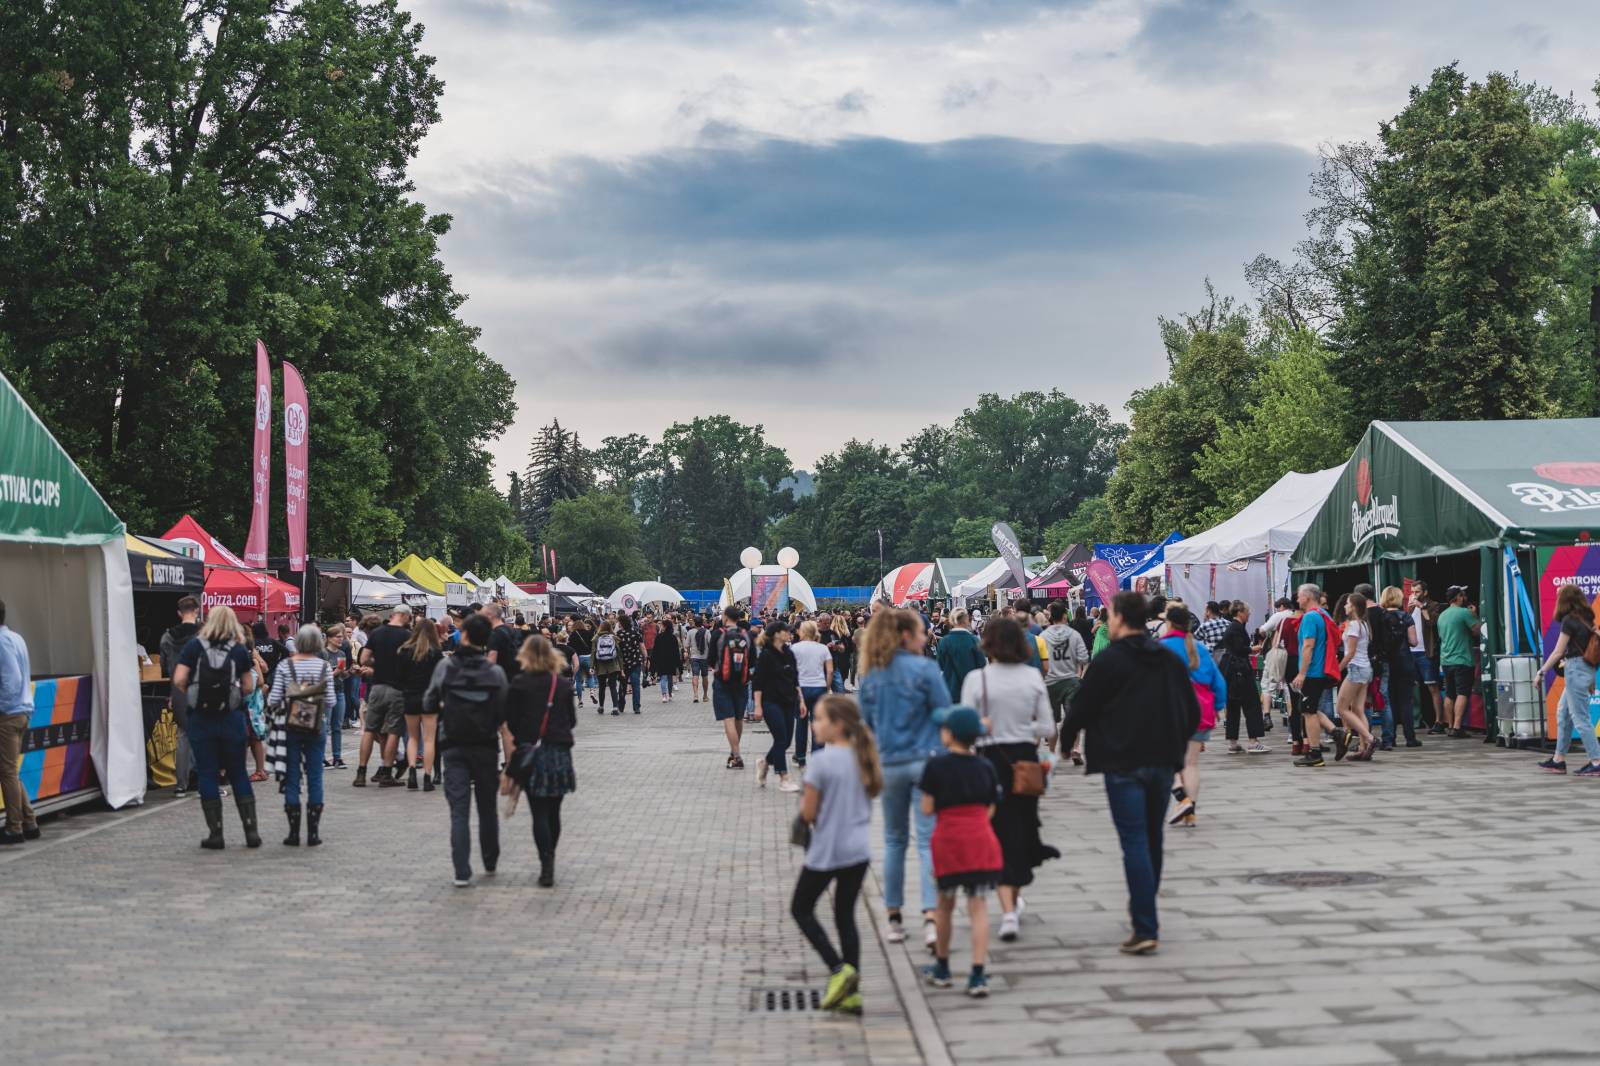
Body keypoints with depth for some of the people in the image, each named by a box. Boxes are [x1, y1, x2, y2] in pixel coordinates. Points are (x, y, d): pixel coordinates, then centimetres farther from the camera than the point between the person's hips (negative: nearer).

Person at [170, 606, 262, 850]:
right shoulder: (239, 650, 1)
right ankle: (251, 830, 7)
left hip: (200, 718, -1)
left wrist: (191, 694, 9)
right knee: (238, 773, 9)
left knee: (207, 774, 5)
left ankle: (215, 833, 5)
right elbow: (248, 687, -1)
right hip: (232, 718, 1)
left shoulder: (194, 646, -2)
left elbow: (179, 680, -9)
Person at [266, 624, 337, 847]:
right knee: (315, 778, 7)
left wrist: (277, 709, 15)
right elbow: (331, 700, -6)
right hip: (316, 728, 0)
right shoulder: (324, 666, -3)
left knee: (292, 778, 5)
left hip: (290, 727, 0)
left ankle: (294, 832, 6)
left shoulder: (285, 666, -5)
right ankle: (313, 832, 7)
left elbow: (274, 699, -8)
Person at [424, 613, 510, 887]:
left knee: (459, 812, 0)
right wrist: (510, 760, -5)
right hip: (486, 749, 1)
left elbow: (429, 706, 0)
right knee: (488, 808, 16)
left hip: (454, 748, -1)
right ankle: (490, 864, 29)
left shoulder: (445, 666, -5)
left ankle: (462, 873, -8)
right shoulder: (495, 672, -5)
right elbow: (505, 722, -8)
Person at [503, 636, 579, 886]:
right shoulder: (563, 684, 3)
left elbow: (511, 722, -6)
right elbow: (572, 720, 8)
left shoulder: (519, 684, -5)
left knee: (539, 813, -1)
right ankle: (549, 862, 23)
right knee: (553, 811, 13)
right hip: (560, 752, 3)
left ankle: (547, 867, -9)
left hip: (531, 752, -3)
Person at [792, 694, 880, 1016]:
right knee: (846, 916, 14)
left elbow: (808, 814, -14)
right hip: (859, 850, 6)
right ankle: (851, 991, 11)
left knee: (801, 909, 12)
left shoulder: (821, 761, -17)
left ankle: (838, 968, -3)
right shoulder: (863, 758, 4)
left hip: (826, 852, -6)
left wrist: (803, 804, 7)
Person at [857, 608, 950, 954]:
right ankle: (931, 918, -14)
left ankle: (894, 919, 18)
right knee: (928, 841, -3)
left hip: (889, 765, 4)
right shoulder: (925, 668, -9)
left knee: (895, 841, 15)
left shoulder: (870, 676, 4)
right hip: (926, 760, -4)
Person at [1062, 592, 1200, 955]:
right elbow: (1192, 711, 13)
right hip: (1163, 761, 6)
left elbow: (1081, 708, -5)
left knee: (1135, 843, -7)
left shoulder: (1108, 660, -9)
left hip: (1123, 762, -6)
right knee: (1153, 838, 19)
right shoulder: (1169, 659, 10)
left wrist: (1066, 735, 14)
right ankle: (1144, 908, 36)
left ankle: (1146, 929, -13)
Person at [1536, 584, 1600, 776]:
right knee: (1563, 715, 15)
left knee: (1580, 718, -5)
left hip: (1576, 669, -9)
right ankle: (1558, 760, 20)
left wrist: (1541, 672, -5)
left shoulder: (1569, 620, -12)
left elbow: (1558, 652, -12)